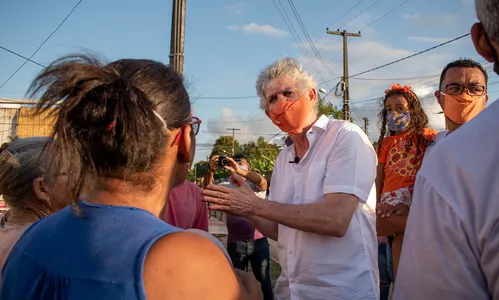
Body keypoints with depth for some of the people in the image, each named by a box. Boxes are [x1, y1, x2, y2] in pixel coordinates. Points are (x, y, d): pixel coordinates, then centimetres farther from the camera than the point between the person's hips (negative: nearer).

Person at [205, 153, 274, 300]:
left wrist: (239, 171, -37)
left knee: (264, 281, 13)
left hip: (259, 241, 0)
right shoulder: (226, 186, 7)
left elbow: (262, 181, -20)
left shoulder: (255, 185, 4)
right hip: (235, 243, 1)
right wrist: (210, 172, -34)